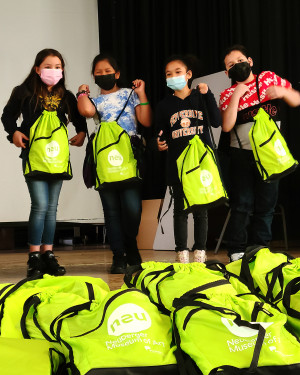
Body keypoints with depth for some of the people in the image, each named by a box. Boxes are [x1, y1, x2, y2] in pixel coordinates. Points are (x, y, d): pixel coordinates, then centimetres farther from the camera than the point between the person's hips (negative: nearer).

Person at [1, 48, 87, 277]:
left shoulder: (66, 96, 10)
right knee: (40, 205, -13)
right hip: (33, 155, -4)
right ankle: (34, 257, -4)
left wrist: (82, 133, 3)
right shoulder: (24, 93, 1)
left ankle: (48, 255, 13)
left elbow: (79, 118, 22)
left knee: (52, 207, 7)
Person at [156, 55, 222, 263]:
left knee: (201, 209, 4)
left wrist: (208, 95, -12)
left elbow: (217, 122, -7)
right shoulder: (164, 105, 7)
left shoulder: (200, 98, 5)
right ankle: (182, 254, 7)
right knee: (180, 209, 2)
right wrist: (160, 144, -12)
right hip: (177, 164, 1)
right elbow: (161, 135, 11)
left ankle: (200, 252, 12)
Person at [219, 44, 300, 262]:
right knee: (242, 204, -2)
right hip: (242, 154, -1)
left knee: (266, 203, 6)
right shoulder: (228, 95, 3)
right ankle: (236, 250, 5)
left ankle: (260, 250, 17)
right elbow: (227, 126, -12)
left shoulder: (269, 78, 4)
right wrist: (236, 96, -16)